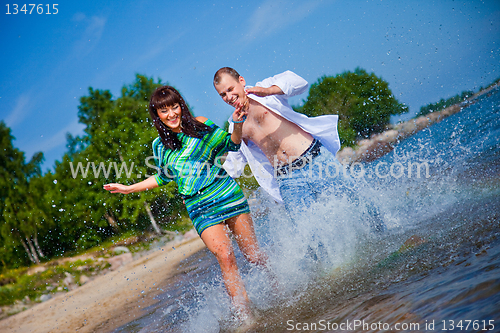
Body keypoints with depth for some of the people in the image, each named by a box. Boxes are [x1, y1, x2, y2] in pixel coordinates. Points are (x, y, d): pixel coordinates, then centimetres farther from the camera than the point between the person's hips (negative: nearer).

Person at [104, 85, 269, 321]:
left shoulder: (201, 125, 1)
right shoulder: (160, 146, 7)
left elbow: (231, 145, 9)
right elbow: (164, 177, 22)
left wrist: (237, 124, -10)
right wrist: (128, 189, 19)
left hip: (228, 195, 0)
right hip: (201, 209, 1)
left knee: (253, 255, 2)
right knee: (225, 256, -18)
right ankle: (245, 317, -16)